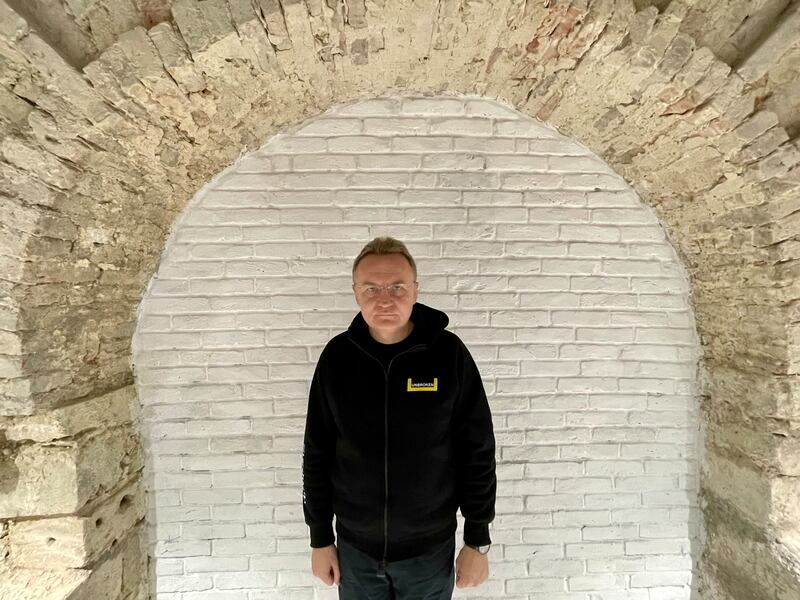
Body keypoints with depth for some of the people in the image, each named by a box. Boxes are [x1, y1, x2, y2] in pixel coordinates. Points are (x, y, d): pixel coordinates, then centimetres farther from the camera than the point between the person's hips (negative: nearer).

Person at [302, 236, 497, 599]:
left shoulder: (449, 353, -16)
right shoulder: (336, 356, -11)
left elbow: (477, 452, -9)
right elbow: (317, 453, -2)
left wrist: (477, 542, -4)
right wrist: (320, 539, 3)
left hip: (430, 549, -1)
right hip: (355, 548, 2)